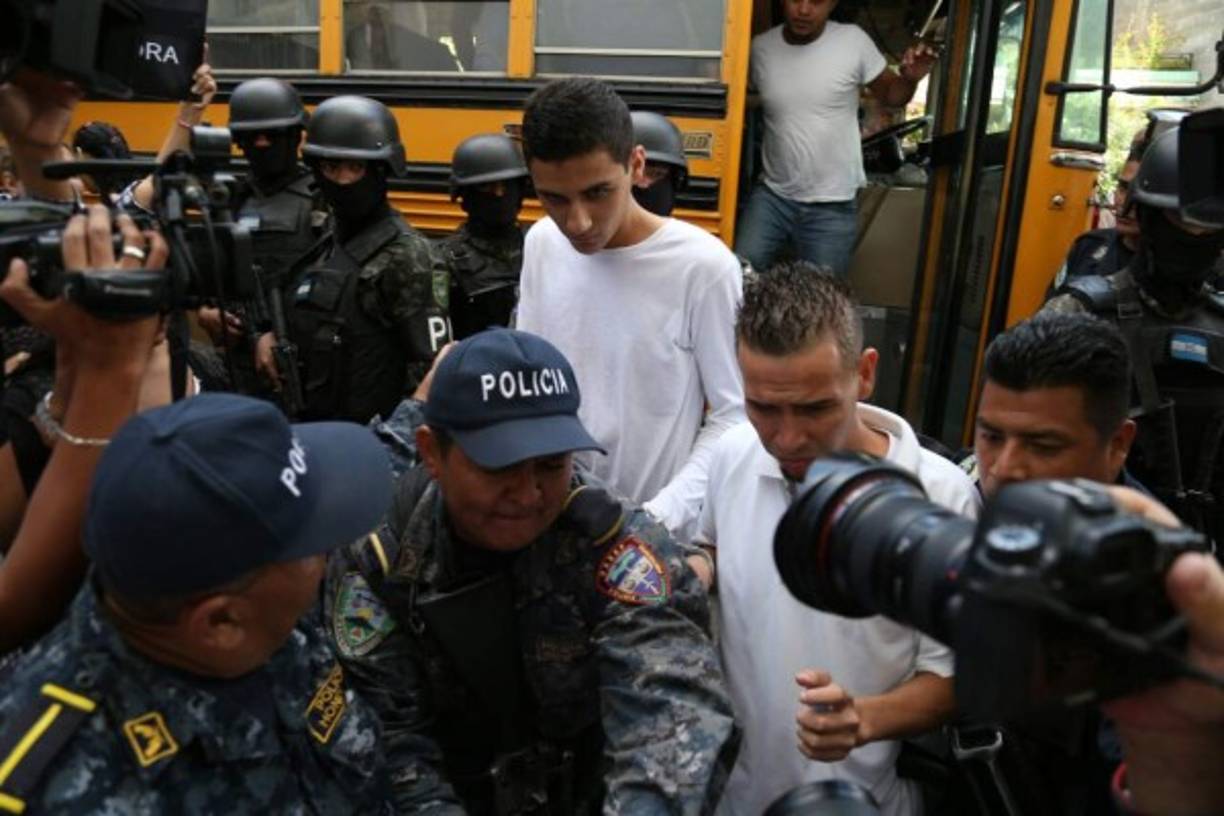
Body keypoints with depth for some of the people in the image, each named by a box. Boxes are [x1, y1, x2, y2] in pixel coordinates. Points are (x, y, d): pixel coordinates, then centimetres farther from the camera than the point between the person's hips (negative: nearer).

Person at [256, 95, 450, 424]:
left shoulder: (405, 254, -16)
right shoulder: (321, 237, 6)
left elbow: (435, 372, -17)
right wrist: (269, 336, 1)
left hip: (368, 434, -7)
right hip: (307, 424, 7)